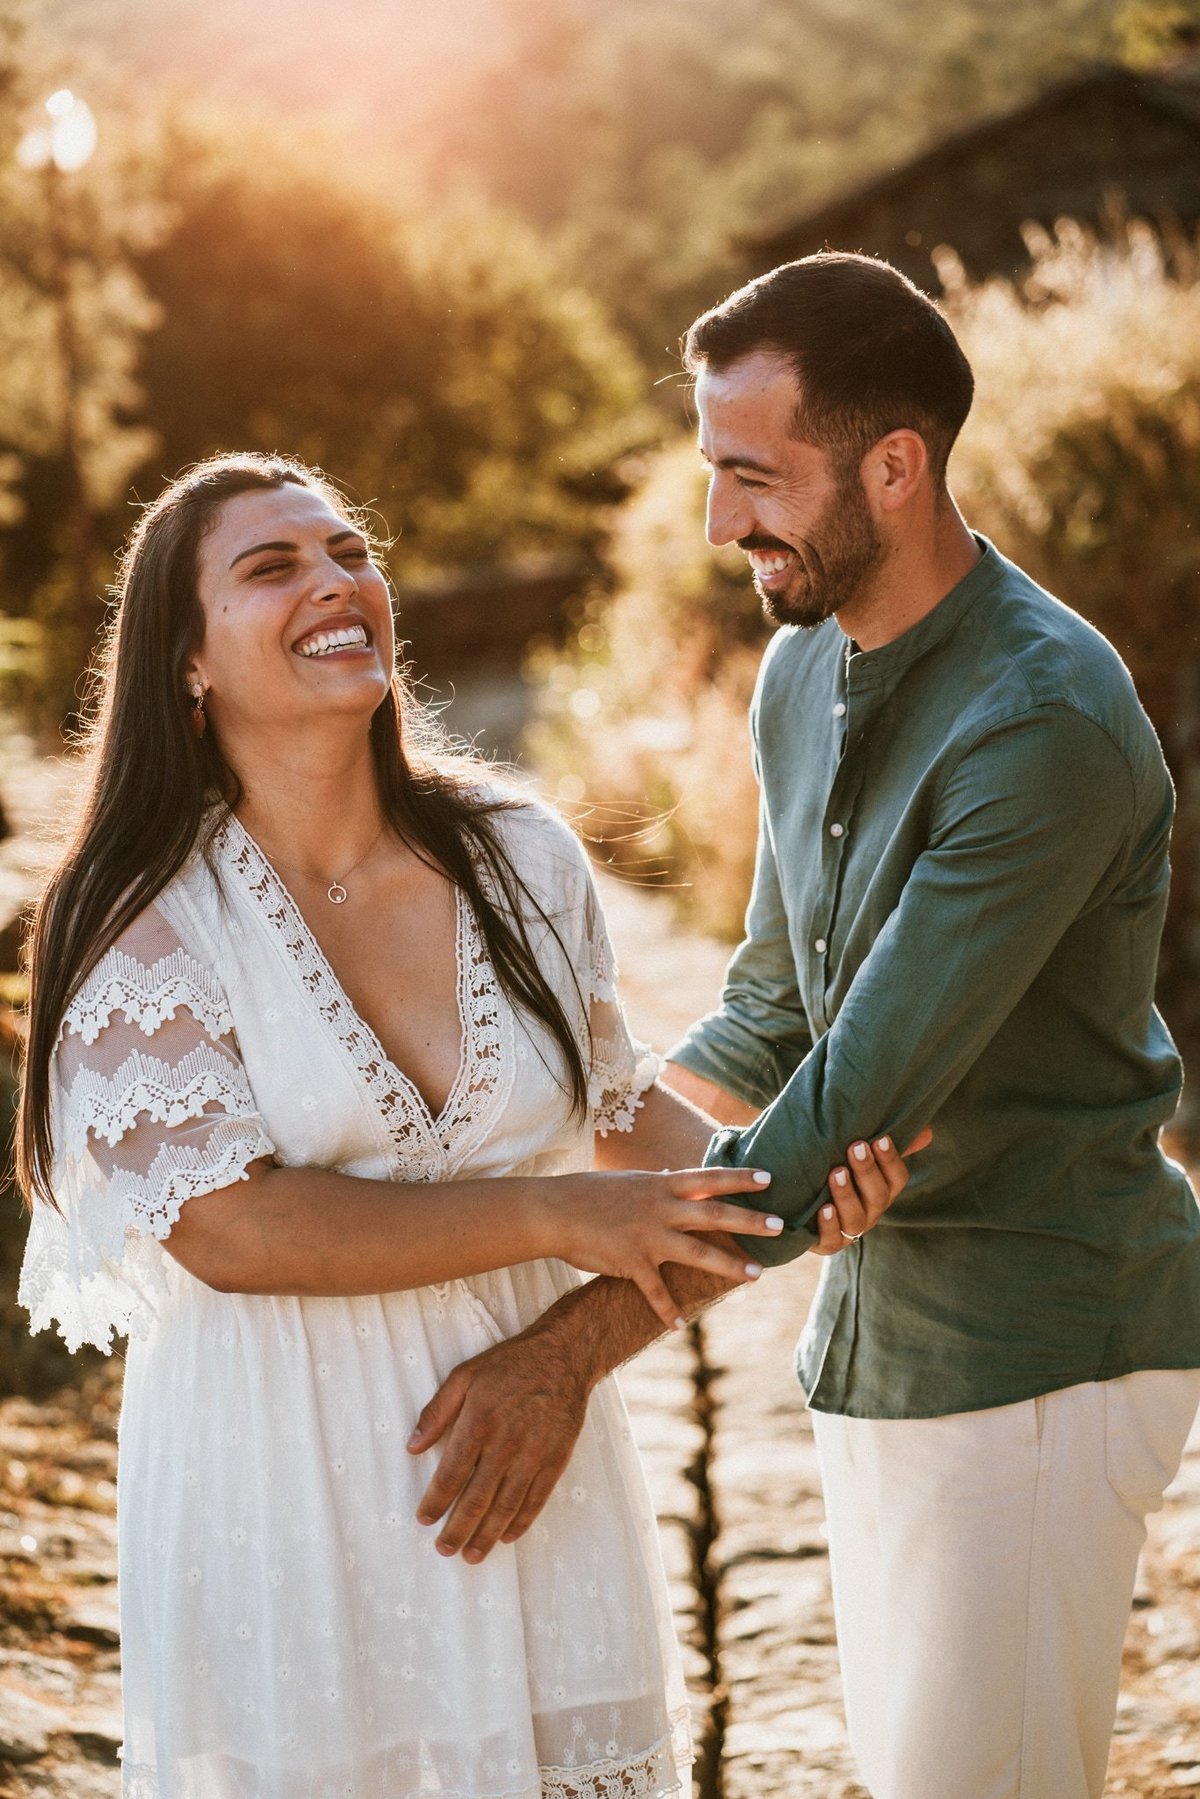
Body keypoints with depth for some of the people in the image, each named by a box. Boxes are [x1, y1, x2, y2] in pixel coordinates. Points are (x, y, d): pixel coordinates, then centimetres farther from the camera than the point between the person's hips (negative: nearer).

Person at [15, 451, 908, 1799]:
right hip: (287, 1478, -3)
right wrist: (552, 1214, -20)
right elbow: (225, 1225, -18)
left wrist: (776, 1179, -3)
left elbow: (615, 1094, 17)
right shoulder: (146, 917, -10)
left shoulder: (519, 859, 3)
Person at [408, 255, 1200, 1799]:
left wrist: (571, 1350, -23)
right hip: (880, 1326, 9)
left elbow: (852, 1112, -25)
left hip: (1042, 1348, -9)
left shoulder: (1046, 724, -23)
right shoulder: (802, 673, 7)